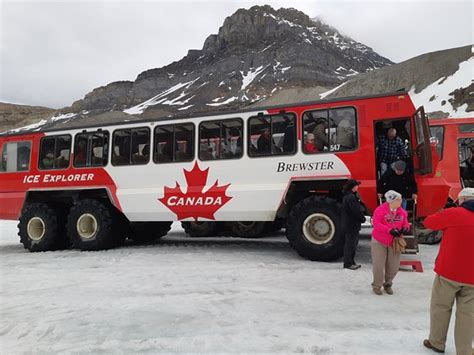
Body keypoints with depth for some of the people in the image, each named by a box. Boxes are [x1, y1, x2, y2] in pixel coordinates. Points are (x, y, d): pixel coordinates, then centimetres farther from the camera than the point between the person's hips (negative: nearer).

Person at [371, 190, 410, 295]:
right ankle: (377, 285, 22)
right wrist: (390, 230, -28)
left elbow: (405, 223, 9)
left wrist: (405, 228, -16)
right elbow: (376, 223, -22)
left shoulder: (402, 212, -1)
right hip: (379, 242, -4)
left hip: (394, 242, 5)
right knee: (378, 265, 2)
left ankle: (387, 284, 33)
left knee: (393, 266, 10)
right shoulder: (380, 210, -16)